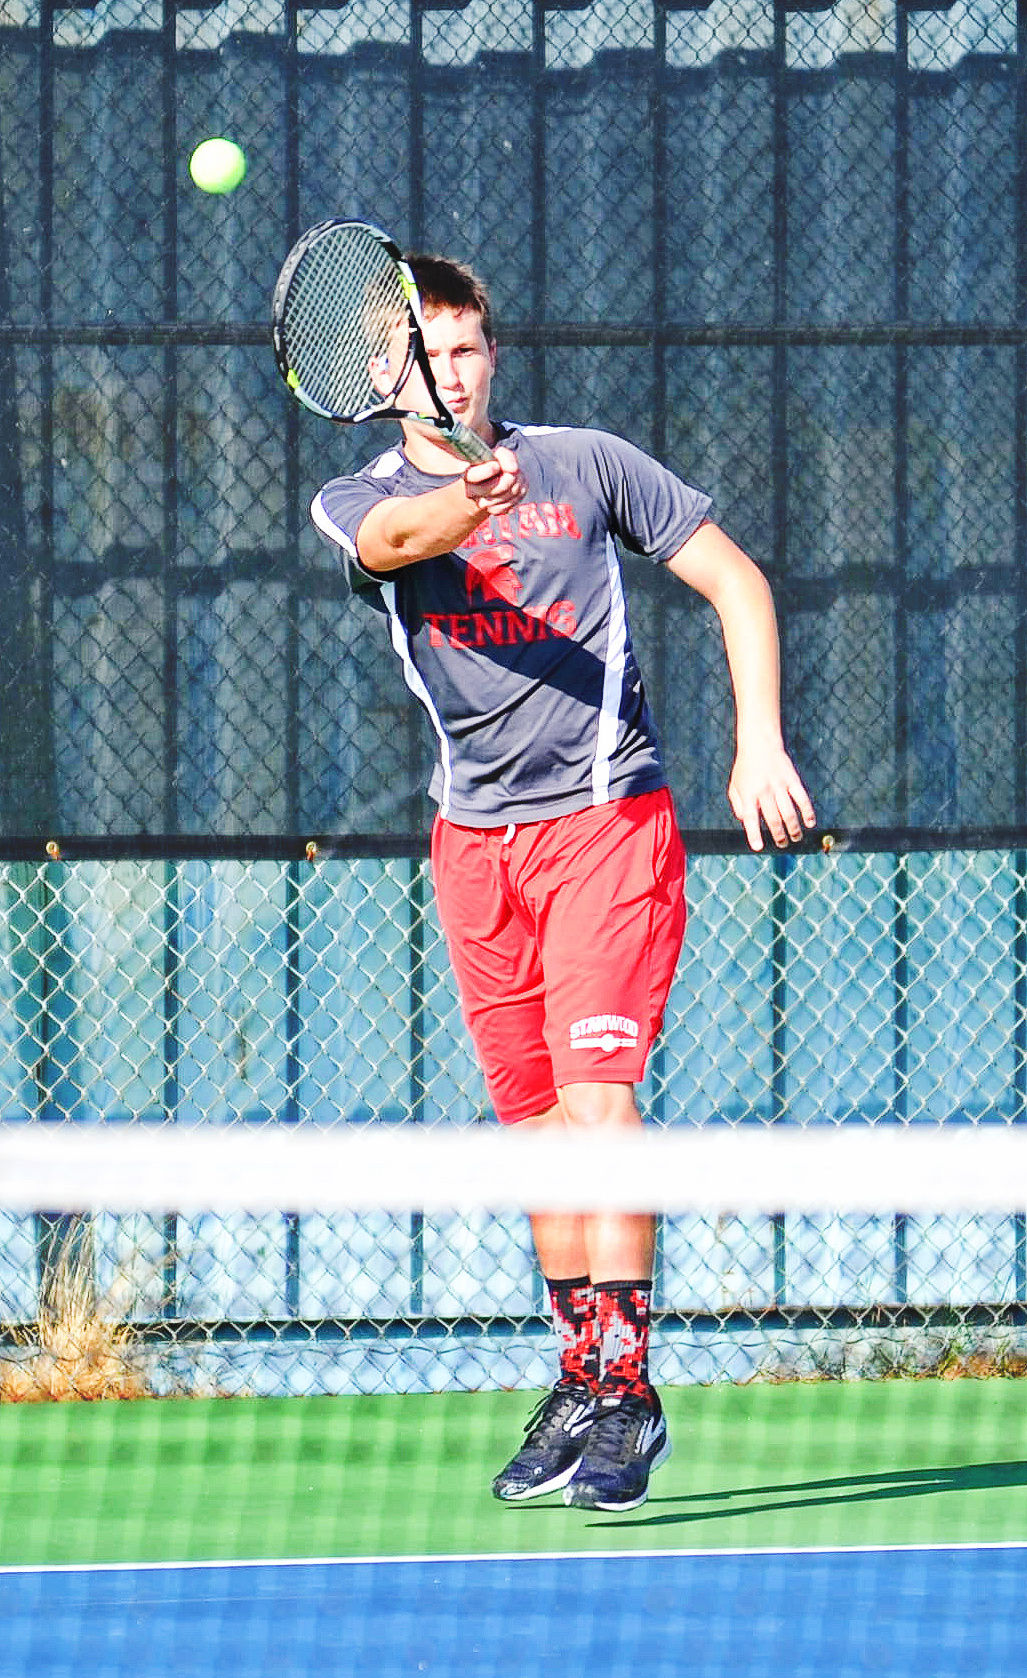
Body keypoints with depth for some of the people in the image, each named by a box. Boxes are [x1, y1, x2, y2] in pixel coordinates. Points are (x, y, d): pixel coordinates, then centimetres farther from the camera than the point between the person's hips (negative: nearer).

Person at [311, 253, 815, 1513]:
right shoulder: (358, 504, 3)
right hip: (475, 837, 3)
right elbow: (395, 537, -22)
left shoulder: (589, 465, 2)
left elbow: (737, 582, 7)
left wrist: (760, 746, -5)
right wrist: (470, 501, -45)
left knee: (596, 1091, -16)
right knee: (533, 1117, 8)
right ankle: (583, 1380, 18)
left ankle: (621, 1381, -18)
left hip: (605, 816, -3)